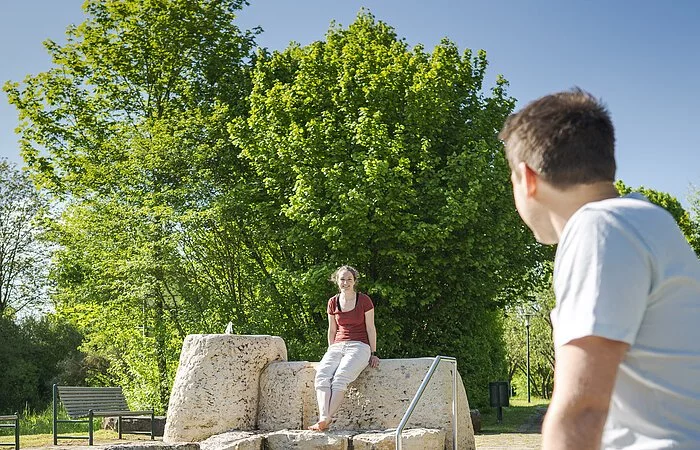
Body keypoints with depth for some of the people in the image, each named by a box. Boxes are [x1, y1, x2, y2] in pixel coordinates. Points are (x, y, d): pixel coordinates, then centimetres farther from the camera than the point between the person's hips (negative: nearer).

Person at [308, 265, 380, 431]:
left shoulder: (364, 300, 2)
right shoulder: (333, 302, 13)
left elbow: (370, 329, 4)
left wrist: (373, 354, 2)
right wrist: (331, 352, 13)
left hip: (359, 346, -4)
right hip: (337, 346, 4)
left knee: (340, 378, -32)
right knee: (321, 376, -28)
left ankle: (327, 419, -40)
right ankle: (323, 417, -42)